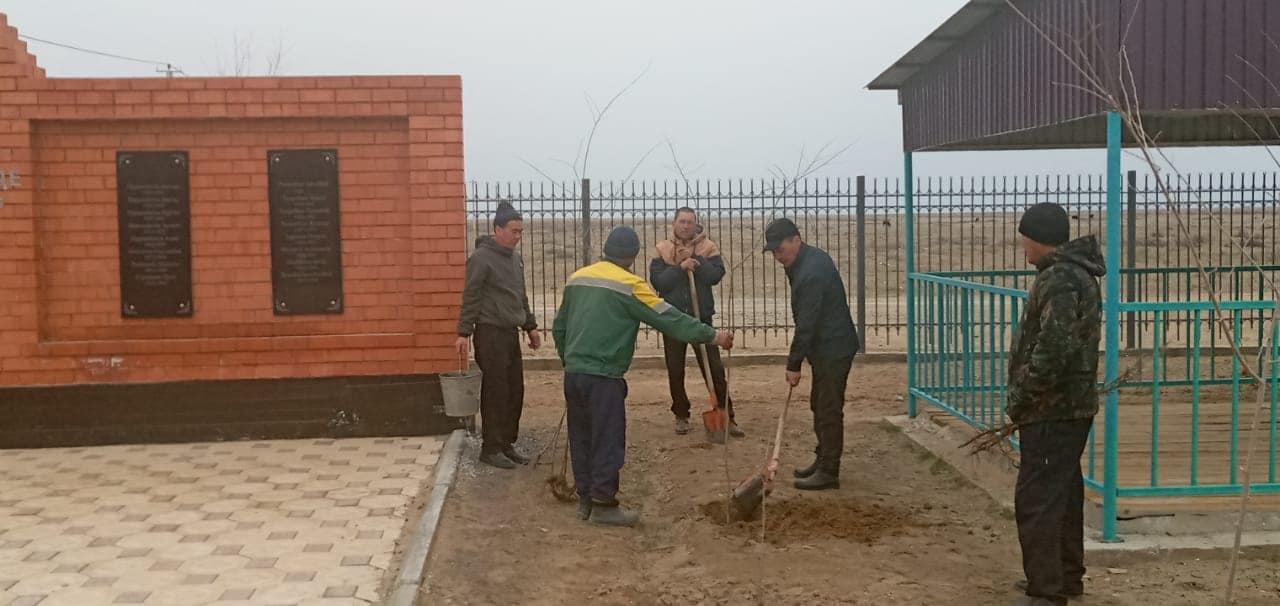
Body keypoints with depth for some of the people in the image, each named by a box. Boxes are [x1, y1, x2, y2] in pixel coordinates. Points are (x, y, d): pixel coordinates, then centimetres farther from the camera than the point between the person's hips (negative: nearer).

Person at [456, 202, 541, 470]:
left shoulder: (515, 257, 14)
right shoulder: (481, 257, -12)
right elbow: (470, 298, -13)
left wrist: (530, 326, 21)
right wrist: (464, 332, -15)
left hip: (510, 333, 8)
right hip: (490, 334, -8)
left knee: (515, 391, 10)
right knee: (495, 392, -3)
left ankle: (507, 443, 21)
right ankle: (490, 448, 6)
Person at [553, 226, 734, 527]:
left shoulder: (577, 278, 11)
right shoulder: (629, 285, -10)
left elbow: (559, 327, 18)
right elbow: (670, 319, -12)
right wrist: (712, 336, -6)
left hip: (573, 374, 7)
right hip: (603, 378, -7)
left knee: (581, 438, 14)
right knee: (608, 441, 0)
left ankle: (585, 499, 22)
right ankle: (604, 505, 3)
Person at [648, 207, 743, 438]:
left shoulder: (708, 247, -1)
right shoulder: (662, 249, -1)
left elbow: (716, 275, -14)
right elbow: (658, 281, -12)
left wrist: (695, 259, -20)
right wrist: (680, 267, -22)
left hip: (701, 316, -1)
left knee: (714, 368, -2)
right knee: (675, 371, 8)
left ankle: (727, 417, 4)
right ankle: (681, 416, 24)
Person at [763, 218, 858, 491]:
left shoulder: (811, 273, -26)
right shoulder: (811, 257, 8)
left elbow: (807, 324, -24)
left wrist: (794, 364, -18)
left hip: (833, 350, -11)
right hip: (826, 347, 11)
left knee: (829, 410, -6)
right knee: (819, 406, 17)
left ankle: (828, 472, 0)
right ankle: (823, 460, 28)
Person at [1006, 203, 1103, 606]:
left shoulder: (1059, 280, -19)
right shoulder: (1074, 273, 14)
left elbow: (1051, 351, -27)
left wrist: (1020, 401, -16)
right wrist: (1026, 400, 17)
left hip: (1053, 410, -11)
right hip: (1069, 406, 11)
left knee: (1037, 499, -8)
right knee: (1063, 493, 20)